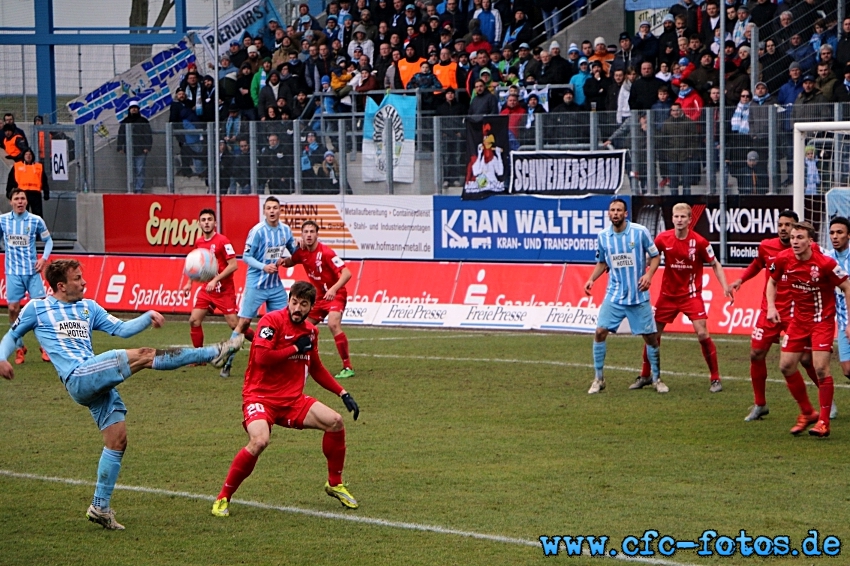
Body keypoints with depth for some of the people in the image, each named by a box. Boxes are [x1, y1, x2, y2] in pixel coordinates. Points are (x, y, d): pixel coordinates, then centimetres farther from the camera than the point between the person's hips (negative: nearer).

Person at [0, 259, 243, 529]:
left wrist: (148, 317, 1)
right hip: (79, 377, -7)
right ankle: (214, 353, -15)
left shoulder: (88, 307, 22)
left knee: (118, 440, 3)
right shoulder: (37, 309, 9)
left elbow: (122, 329, 19)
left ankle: (100, 507, 9)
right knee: (143, 356, -17)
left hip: (99, 383, 7)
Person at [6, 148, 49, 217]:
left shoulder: (39, 167, 13)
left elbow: (44, 182, 13)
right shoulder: (16, 166, 11)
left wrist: (46, 193, 7)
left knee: (38, 213, -1)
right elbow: (11, 180, 10)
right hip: (22, 193, 0)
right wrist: (9, 192, 4)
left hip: (35, 193, 1)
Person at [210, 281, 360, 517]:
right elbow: (261, 357, -25)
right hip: (260, 397, -7)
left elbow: (316, 369, 24)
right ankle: (223, 498, -15)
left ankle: (335, 484, 16)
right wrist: (296, 348, -15)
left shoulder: (310, 331, 10)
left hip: (293, 399, 7)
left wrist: (343, 393, 18)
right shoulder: (272, 321, -12)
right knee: (259, 441, -32)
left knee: (335, 422, -6)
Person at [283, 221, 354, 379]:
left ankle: (348, 367, -26)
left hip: (335, 295, -8)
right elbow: (290, 262, 21)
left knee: (333, 324, -30)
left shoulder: (325, 252, -22)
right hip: (319, 296, 8)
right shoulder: (302, 253, -1)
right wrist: (282, 261, -4)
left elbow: (347, 273, -27)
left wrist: (334, 289, -43)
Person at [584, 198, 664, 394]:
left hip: (639, 296, -2)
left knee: (651, 337, 1)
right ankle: (598, 379, 4)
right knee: (600, 332, -10)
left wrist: (649, 274, -17)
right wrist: (591, 279, 0)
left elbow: (655, 256, 0)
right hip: (614, 295, 2)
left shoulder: (640, 232, -8)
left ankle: (656, 379, 19)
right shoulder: (603, 236, 1)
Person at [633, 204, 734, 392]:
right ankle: (645, 376, 23)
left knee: (702, 334, -13)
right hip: (668, 294, 3)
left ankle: (715, 378, -1)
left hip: (691, 295, -3)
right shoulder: (663, 239, -8)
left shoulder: (699, 242, -13)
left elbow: (715, 264, -2)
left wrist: (725, 286, -12)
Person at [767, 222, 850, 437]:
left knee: (820, 367, -15)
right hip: (798, 319, 5)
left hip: (822, 319, -5)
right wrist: (771, 306, -4)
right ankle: (807, 412, 23)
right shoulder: (783, 259, -9)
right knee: (786, 366, 4)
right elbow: (772, 281, 11)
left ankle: (824, 421, -4)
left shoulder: (825, 263, -22)